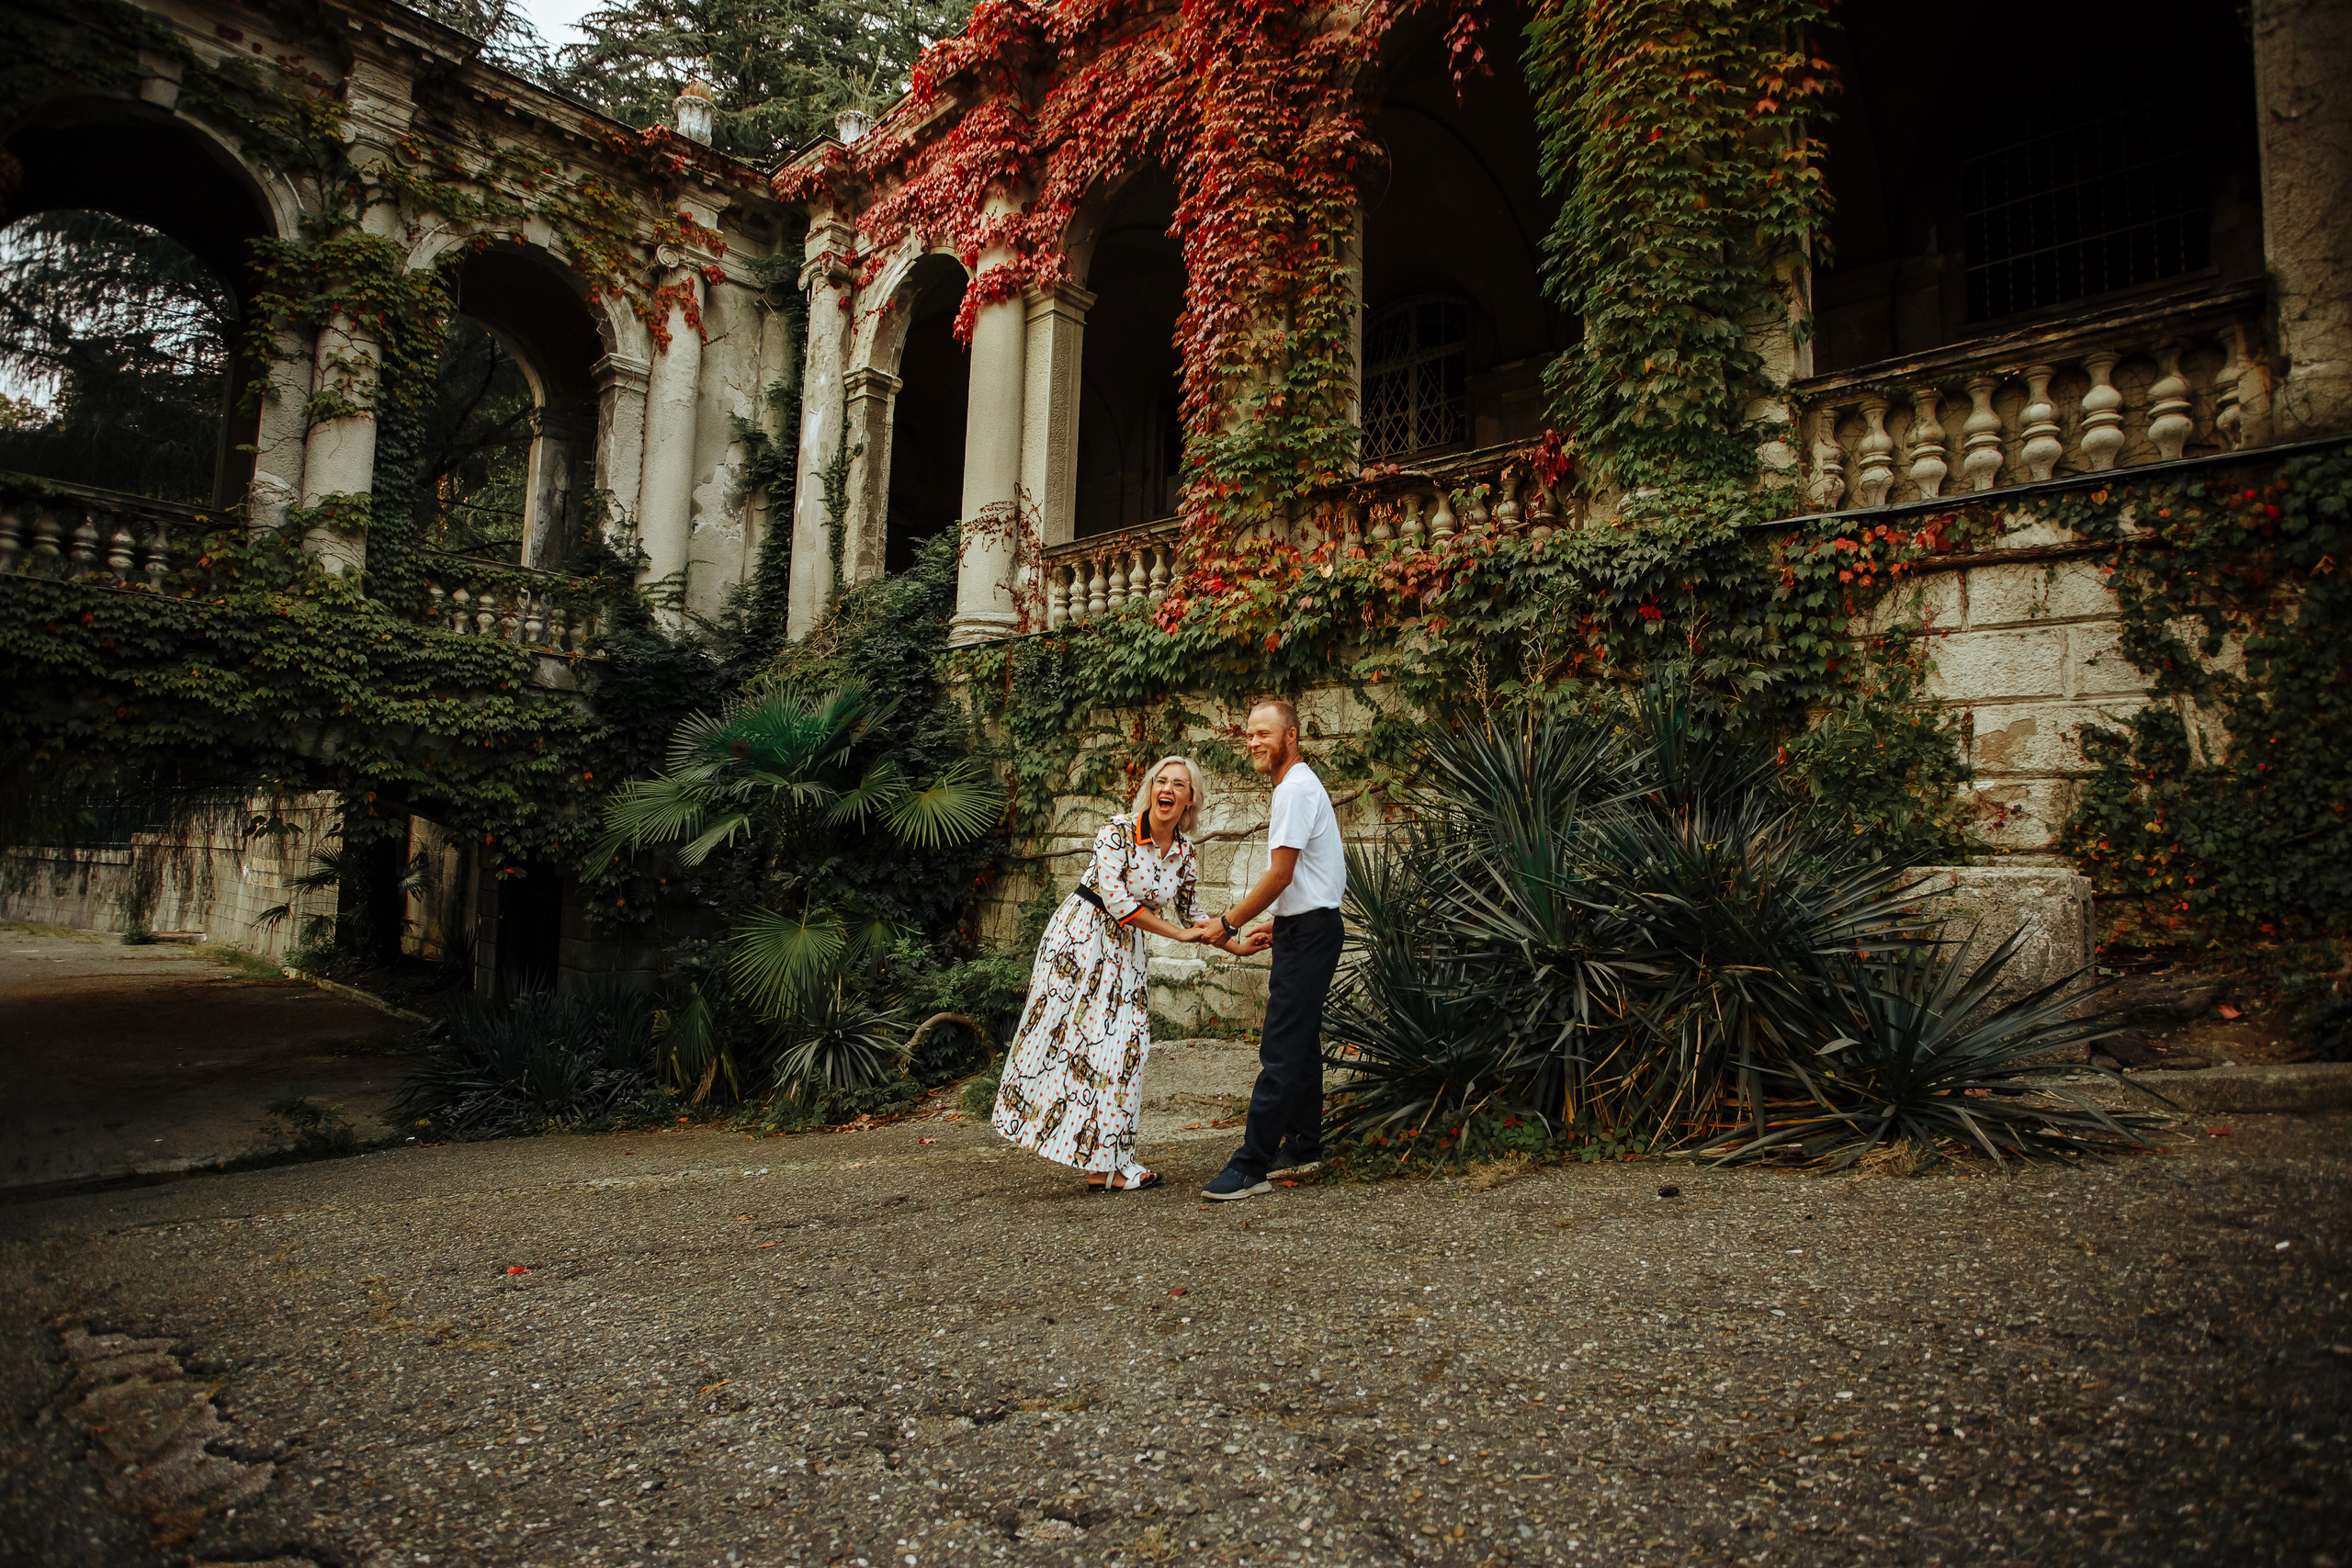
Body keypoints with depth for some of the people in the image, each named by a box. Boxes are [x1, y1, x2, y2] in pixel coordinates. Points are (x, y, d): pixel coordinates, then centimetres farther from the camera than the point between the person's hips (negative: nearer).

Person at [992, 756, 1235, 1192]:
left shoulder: (1185, 854, 2)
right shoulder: (1118, 832, -16)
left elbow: (1193, 917, 12)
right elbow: (1117, 900, -22)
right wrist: (1178, 934, -17)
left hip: (1124, 950, 6)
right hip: (1080, 938, -6)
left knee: (1121, 1046, 4)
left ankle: (1103, 1163, 11)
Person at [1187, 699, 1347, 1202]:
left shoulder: (1295, 790, -15)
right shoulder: (1298, 786, 19)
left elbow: (1280, 875, -19)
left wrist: (1228, 923, -12)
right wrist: (1274, 926, 21)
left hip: (1308, 932, -11)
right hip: (1307, 927, 11)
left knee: (1280, 1048, -11)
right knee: (1301, 1042, 16)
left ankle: (1251, 1167, -10)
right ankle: (1304, 1146, 25)